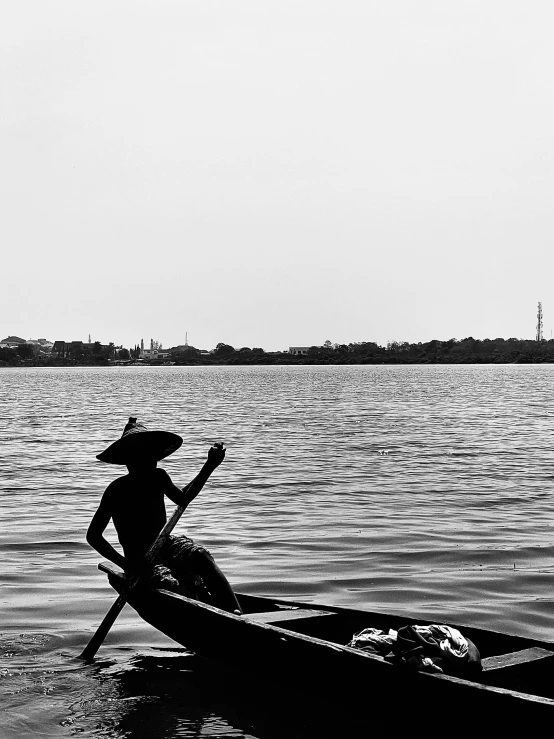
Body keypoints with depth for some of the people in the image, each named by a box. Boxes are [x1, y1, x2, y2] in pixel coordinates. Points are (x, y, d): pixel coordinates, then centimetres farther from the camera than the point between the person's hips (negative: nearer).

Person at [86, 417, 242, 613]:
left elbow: (182, 499, 28)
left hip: (165, 544, 4)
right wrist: (124, 563, -13)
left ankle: (235, 613, -43)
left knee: (199, 555, -30)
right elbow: (93, 535, -4)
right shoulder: (117, 490, -8)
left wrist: (209, 466, 20)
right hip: (139, 559, -4)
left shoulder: (159, 477, 8)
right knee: (171, 585, -36)